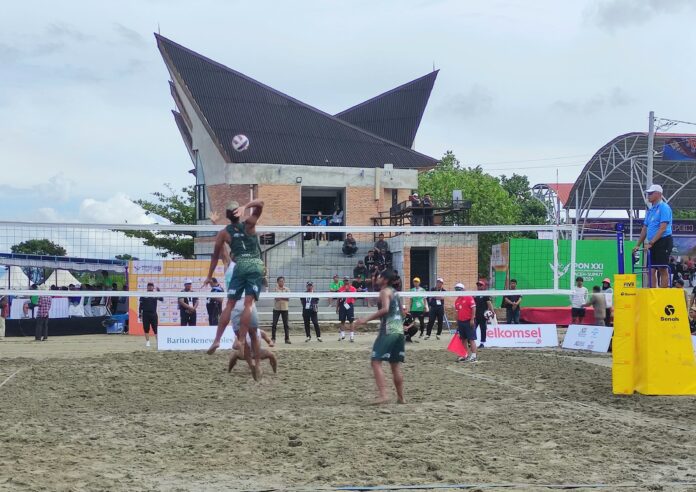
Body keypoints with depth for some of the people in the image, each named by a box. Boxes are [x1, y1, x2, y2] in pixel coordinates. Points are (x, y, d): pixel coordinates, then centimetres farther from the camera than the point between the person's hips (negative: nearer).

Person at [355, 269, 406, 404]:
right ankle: (401, 397, 17)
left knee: (376, 362, -9)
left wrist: (367, 319, -22)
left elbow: (385, 309, -22)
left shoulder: (385, 291, -6)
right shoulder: (395, 292, 20)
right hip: (399, 331, 9)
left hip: (388, 331, -9)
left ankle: (383, 395, -19)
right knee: (396, 365, 14)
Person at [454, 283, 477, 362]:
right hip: (461, 322, 7)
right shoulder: (457, 301, 13)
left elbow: (473, 308, -13)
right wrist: (457, 323, 15)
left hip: (469, 322, -7)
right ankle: (465, 355, 17)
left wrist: (472, 319, -18)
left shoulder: (469, 298, -8)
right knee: (463, 339, 11)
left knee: (471, 339, -7)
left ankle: (473, 356, -7)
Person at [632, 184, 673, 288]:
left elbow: (662, 228, -17)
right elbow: (645, 229, 22)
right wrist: (638, 245, 18)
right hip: (653, 244, 8)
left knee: (663, 269, -7)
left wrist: (650, 243, -21)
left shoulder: (664, 208, -9)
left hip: (663, 241, -8)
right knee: (651, 270, 5)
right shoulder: (650, 210, 17)